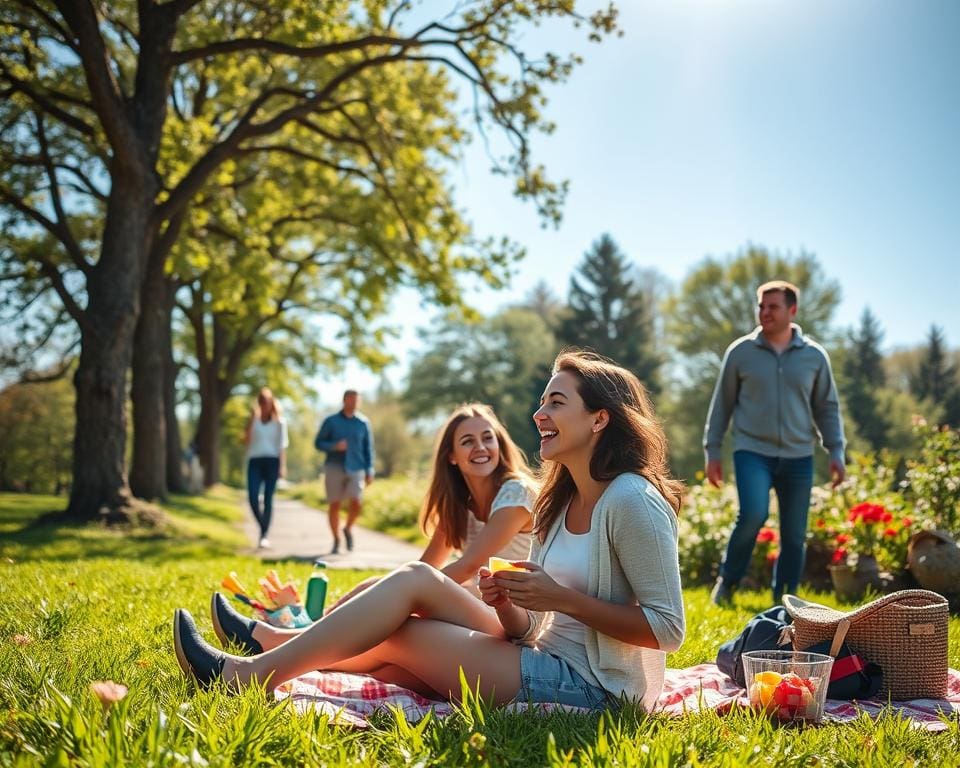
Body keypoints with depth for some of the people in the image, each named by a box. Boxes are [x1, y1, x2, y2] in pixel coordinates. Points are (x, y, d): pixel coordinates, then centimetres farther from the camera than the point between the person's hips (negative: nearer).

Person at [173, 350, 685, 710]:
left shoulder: (632, 500, -14)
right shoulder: (560, 504, 12)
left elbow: (668, 628, -18)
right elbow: (528, 631, 11)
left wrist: (560, 597, -19)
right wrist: (507, 603, -10)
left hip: (591, 686, -8)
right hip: (552, 664, 8)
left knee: (414, 582, -12)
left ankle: (252, 674, -5)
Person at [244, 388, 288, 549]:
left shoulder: (279, 421, 9)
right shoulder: (254, 419, 13)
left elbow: (282, 445, 5)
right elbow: (246, 440, 0)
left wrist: (283, 466, -5)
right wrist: (252, 419, -5)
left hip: (272, 461, -1)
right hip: (255, 461, 2)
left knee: (268, 499, -5)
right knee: (253, 498, -13)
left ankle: (264, 536, 0)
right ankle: (263, 528, 8)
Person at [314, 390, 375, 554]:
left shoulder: (363, 422, 7)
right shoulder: (331, 421, 4)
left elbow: (368, 448, 11)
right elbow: (318, 443, 5)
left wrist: (370, 471, 4)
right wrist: (335, 446, -14)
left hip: (356, 469, 0)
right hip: (334, 468, 0)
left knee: (356, 503, -15)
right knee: (334, 505, 2)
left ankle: (348, 529, 14)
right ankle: (336, 541, 17)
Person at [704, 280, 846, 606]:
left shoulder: (814, 356, 6)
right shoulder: (740, 352, 2)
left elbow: (827, 408, 12)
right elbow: (722, 404, 7)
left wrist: (836, 451, 4)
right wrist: (712, 451, 5)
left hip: (798, 457, 3)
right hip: (752, 451, -2)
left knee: (794, 537, 5)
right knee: (754, 514, -24)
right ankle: (728, 580, -1)